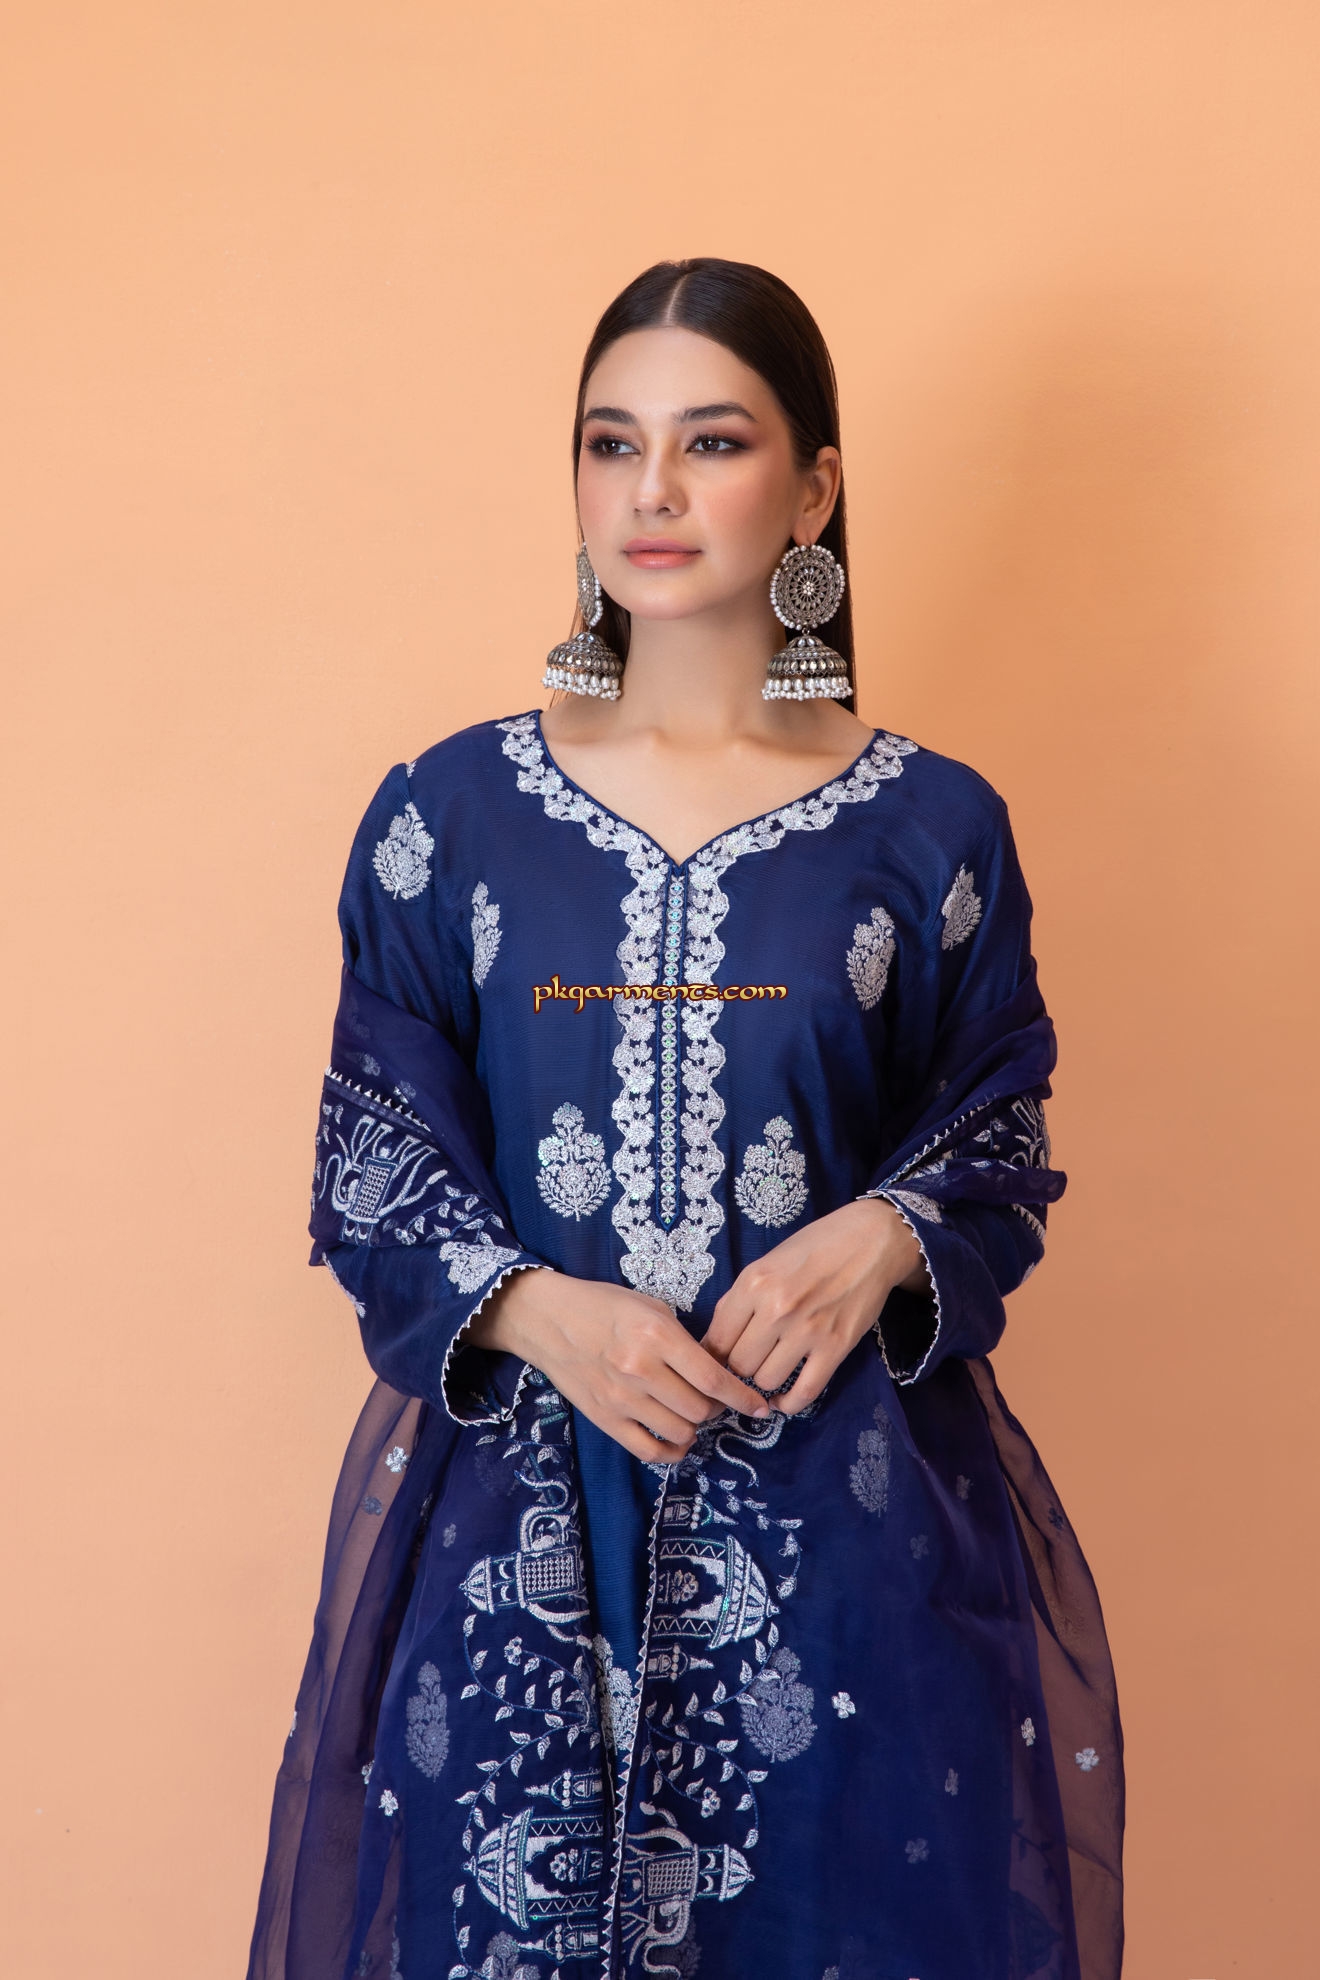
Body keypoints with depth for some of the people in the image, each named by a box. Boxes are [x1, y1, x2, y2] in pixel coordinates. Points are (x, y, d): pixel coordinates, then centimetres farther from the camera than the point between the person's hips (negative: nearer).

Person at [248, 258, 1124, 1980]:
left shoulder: (929, 827, 1)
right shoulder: (450, 810, 2)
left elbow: (1002, 1144, 7)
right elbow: (369, 1161, 4)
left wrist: (880, 1239, -14)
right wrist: (536, 1312, -13)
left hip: (848, 1501, 0)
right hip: (517, 1508, 1)